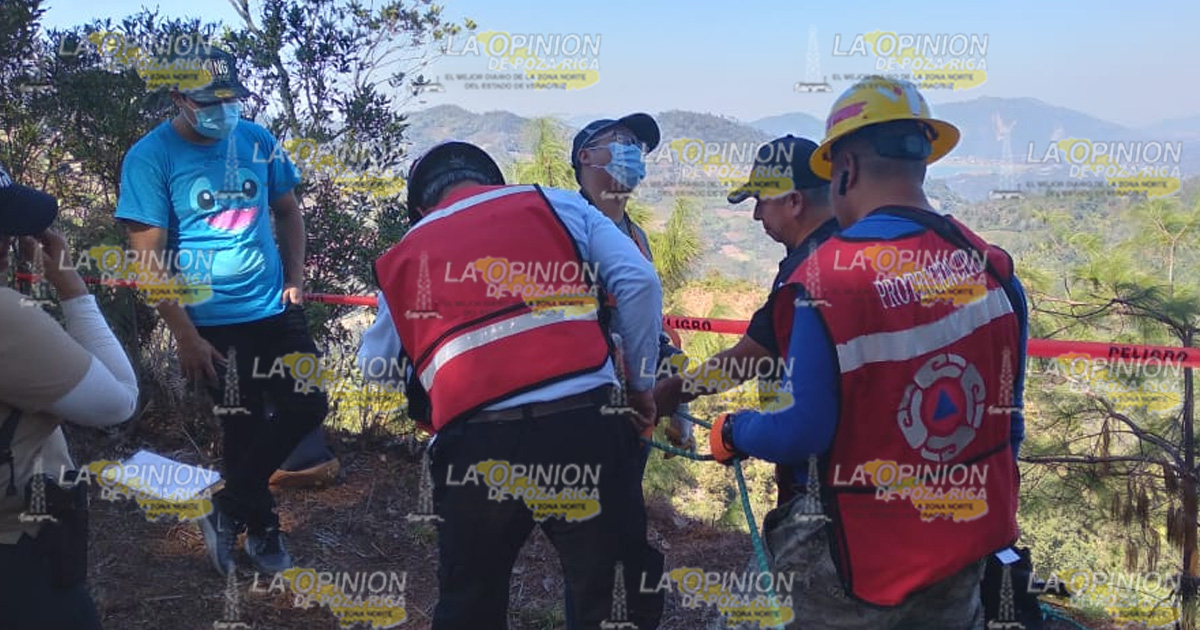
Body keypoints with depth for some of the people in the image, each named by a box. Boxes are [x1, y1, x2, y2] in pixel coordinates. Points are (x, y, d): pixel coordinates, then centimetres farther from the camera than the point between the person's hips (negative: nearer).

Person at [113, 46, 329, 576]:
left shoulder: (257, 140, 1)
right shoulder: (150, 158, -11)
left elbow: (288, 212, 13)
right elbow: (149, 258, -11)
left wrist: (294, 280, 1)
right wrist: (186, 337, -14)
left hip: (275, 309, 5)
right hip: (214, 325, -4)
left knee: (308, 408, 4)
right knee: (243, 429, 7)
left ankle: (228, 509, 23)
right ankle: (260, 529, 31)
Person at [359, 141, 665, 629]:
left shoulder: (402, 258, 20)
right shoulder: (557, 203, 14)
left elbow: (377, 372, 26)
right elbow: (639, 282, 5)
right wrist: (642, 381, 13)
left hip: (474, 442, 2)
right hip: (585, 421, -1)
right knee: (617, 590, 14)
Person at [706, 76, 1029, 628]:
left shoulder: (825, 280, -23)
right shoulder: (993, 270, -6)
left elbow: (804, 433, -19)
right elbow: (1009, 421, 3)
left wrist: (731, 433, 1)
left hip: (864, 562, -5)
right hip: (968, 551, 5)